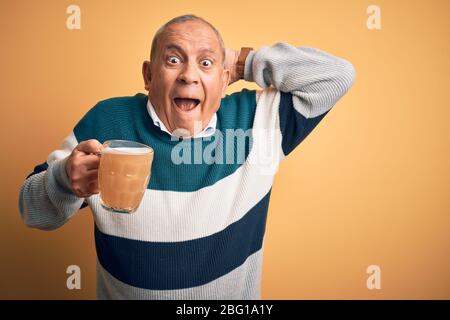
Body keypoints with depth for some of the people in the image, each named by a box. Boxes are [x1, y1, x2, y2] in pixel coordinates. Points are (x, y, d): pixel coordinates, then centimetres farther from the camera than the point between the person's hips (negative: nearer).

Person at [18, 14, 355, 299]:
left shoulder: (256, 117, -12)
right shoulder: (107, 121, -16)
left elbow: (336, 74, -15)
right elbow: (32, 208, -10)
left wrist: (242, 62, -16)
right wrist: (67, 180, -33)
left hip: (235, 291, 2)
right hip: (124, 290, -1)